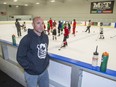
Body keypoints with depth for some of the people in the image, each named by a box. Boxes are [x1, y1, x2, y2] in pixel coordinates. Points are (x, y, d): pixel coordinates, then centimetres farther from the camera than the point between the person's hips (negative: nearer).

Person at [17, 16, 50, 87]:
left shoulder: (45, 37, -1)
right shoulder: (26, 39, -20)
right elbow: (20, 57, -16)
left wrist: (47, 61, 4)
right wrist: (30, 67, -17)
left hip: (44, 71, 6)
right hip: (31, 73, -5)